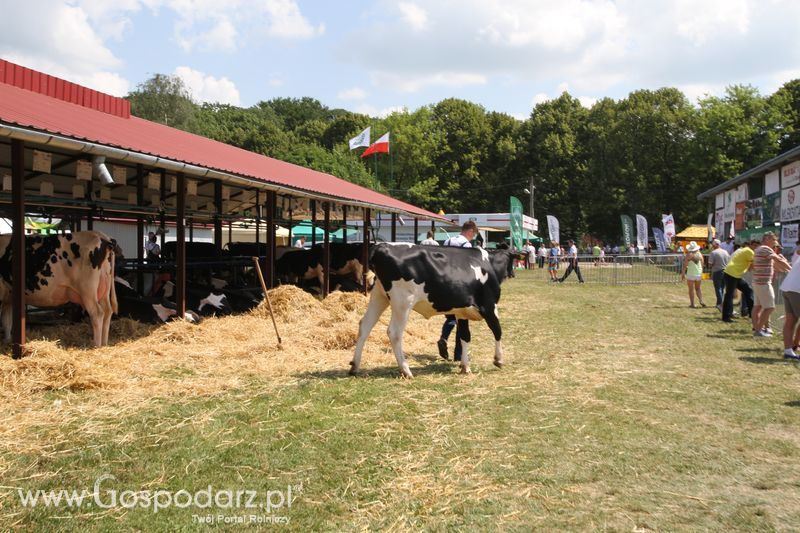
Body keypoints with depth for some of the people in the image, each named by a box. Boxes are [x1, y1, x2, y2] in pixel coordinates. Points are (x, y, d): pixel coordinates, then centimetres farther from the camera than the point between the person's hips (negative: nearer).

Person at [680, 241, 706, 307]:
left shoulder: (689, 255, -10)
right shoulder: (700, 254, 3)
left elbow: (685, 265, -10)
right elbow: (702, 265, 9)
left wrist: (683, 273, -2)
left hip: (690, 274, -4)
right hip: (699, 274, 4)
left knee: (691, 289, 2)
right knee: (698, 288, 16)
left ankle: (692, 303, 3)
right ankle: (701, 301, 2)